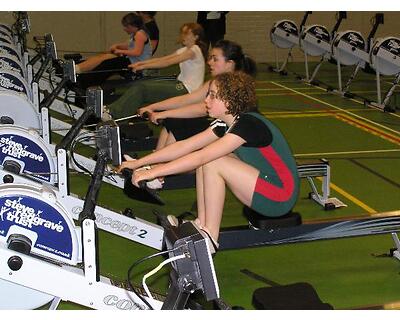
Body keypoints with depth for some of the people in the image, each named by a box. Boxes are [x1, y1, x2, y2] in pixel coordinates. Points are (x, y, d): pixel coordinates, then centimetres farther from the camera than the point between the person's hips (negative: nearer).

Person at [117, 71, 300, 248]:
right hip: (264, 182, 9)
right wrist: (139, 163, -4)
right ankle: (202, 224, 2)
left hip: (281, 198, -9)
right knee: (207, 157, 0)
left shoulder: (248, 124, -23)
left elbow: (201, 157, -30)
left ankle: (210, 237, -10)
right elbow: (185, 146, 1)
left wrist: (152, 172, -30)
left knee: (212, 162, -19)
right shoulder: (226, 123, 3)